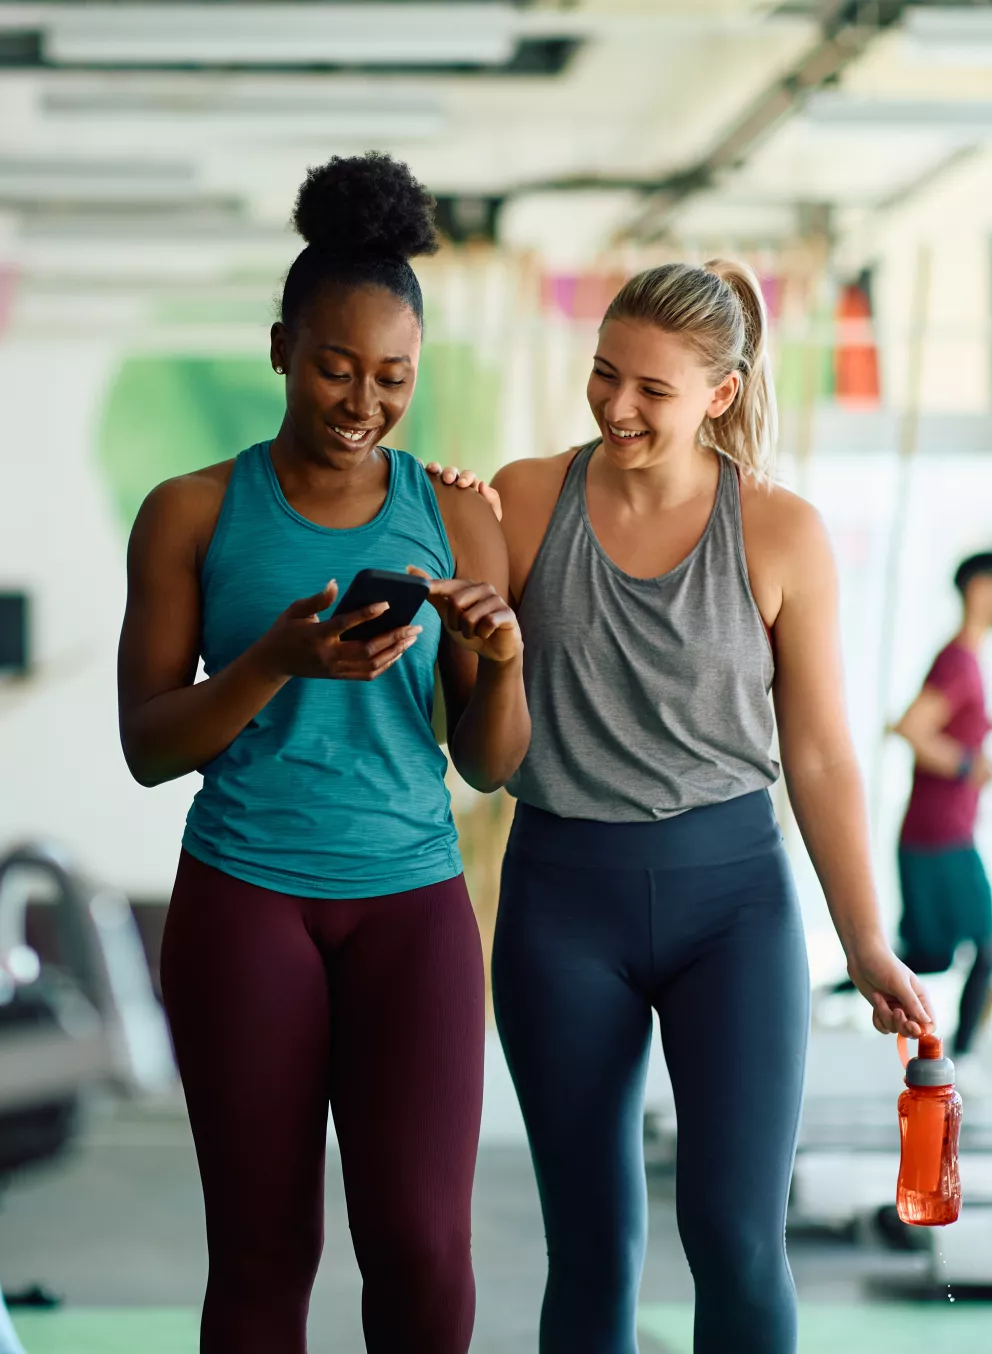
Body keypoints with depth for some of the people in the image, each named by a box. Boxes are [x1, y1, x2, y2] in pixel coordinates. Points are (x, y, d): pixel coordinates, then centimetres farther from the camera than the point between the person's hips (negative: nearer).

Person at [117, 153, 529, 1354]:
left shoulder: (455, 522, 5)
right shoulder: (192, 515, 2)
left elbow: (489, 766, 8)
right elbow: (147, 746, -2)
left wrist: (500, 660, -13)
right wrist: (279, 660, -18)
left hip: (410, 902, 1)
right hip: (243, 902, -1)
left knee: (422, 1248, -9)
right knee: (262, 1252, 0)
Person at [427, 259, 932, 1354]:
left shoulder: (778, 533, -4)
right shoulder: (525, 502, -1)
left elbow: (819, 755, 1)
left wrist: (867, 945, -3)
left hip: (730, 893, -1)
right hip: (562, 894, 1)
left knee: (737, 1239, -9)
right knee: (592, 1250, 6)